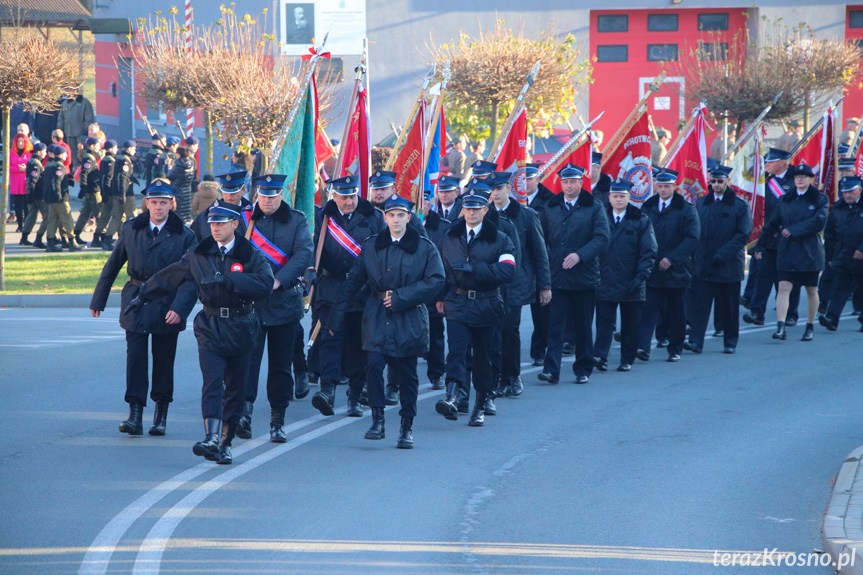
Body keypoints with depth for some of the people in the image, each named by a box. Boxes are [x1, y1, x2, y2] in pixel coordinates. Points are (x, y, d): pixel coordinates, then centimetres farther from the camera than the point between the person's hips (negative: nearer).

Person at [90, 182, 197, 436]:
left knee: (164, 362, 6)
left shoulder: (184, 236, -3)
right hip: (136, 301, 1)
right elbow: (113, 265, 14)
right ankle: (135, 415, -8)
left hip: (167, 306, -1)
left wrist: (179, 308, -21)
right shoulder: (131, 229, 5)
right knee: (135, 357, -8)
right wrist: (98, 299, 16)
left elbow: (190, 277, -8)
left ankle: (161, 415, 20)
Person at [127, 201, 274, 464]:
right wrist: (143, 296, 26)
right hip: (210, 327, 0)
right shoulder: (198, 255, 6)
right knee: (212, 382, -16)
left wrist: (227, 279, -25)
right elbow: (170, 277, 18)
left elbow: (265, 284, -20)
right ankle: (211, 438, -29)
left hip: (241, 329, 0)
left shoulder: (251, 255, -3)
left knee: (236, 388, 4)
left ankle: (225, 442, 14)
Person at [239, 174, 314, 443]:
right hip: (250, 301, 0)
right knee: (249, 357, -14)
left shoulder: (297, 221, 3)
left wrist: (278, 280, -21)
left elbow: (305, 254, -10)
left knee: (281, 364, 6)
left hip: (285, 302, 0)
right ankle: (244, 414, -22)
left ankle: (278, 422, 14)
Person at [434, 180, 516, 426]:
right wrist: (440, 296, 14)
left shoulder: (499, 239, 0)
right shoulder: (450, 238, 11)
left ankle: (480, 406, 17)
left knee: (483, 356, 6)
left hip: (486, 306, -1)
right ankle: (451, 398, -31)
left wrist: (472, 268, -18)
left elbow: (507, 271, -14)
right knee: (456, 350, -17)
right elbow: (441, 269, 25)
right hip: (457, 304, 1)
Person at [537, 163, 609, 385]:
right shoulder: (550, 209, 11)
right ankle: (551, 370, -12)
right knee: (555, 324, -7)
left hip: (583, 278, -1)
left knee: (583, 327, 7)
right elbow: (541, 239, 15)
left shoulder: (594, 208, 2)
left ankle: (583, 370, 18)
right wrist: (547, 259, -2)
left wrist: (580, 255, -21)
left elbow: (601, 239, -7)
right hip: (557, 278, 1)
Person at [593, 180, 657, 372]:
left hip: (631, 283, 0)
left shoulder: (641, 221, 4)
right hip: (605, 282, 0)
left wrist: (640, 276, -11)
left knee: (630, 324, 5)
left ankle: (627, 360, 13)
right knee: (604, 320, -9)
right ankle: (600, 356, -17)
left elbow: (649, 252, 0)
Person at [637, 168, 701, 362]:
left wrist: (671, 259, -16)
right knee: (649, 308, -9)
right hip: (651, 270, 2)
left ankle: (675, 349, 19)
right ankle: (643, 347, -18)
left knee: (675, 310, 7)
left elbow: (692, 238, -9)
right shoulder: (647, 208, 9)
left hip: (676, 271, -2)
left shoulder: (686, 209, -1)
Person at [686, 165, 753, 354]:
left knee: (729, 307, 5)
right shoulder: (701, 203, 11)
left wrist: (722, 255, -15)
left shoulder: (740, 205, -1)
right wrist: (696, 253, 0)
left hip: (729, 266, -2)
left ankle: (730, 343, 17)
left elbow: (743, 234, -7)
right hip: (703, 265, 3)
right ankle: (695, 341, -12)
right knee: (699, 303, -8)